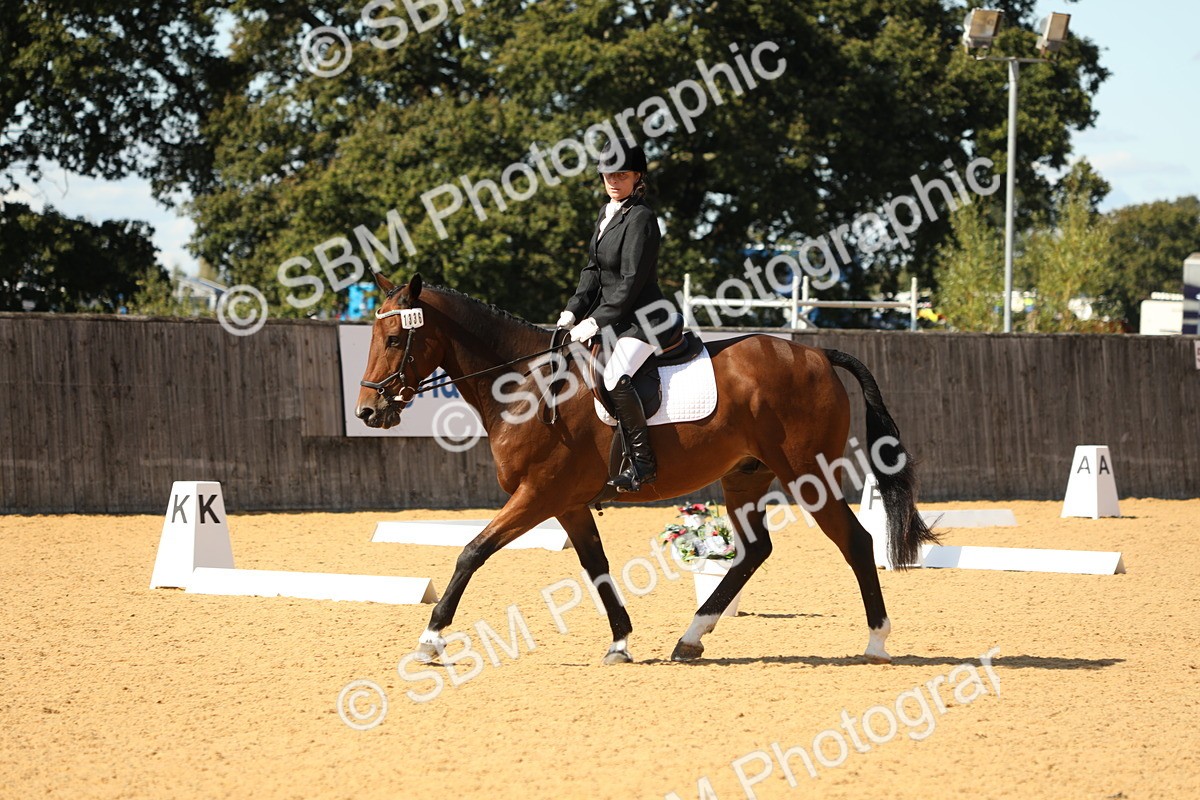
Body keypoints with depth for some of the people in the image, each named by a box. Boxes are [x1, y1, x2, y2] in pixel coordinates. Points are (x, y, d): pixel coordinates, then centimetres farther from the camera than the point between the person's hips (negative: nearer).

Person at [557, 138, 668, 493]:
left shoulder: (641, 218, -15)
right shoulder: (607, 215, 13)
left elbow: (632, 281, -19)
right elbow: (593, 270, 15)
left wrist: (596, 321, -21)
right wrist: (573, 312, 2)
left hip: (641, 320, -10)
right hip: (611, 319, 10)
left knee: (615, 377, -32)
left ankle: (643, 462, -25)